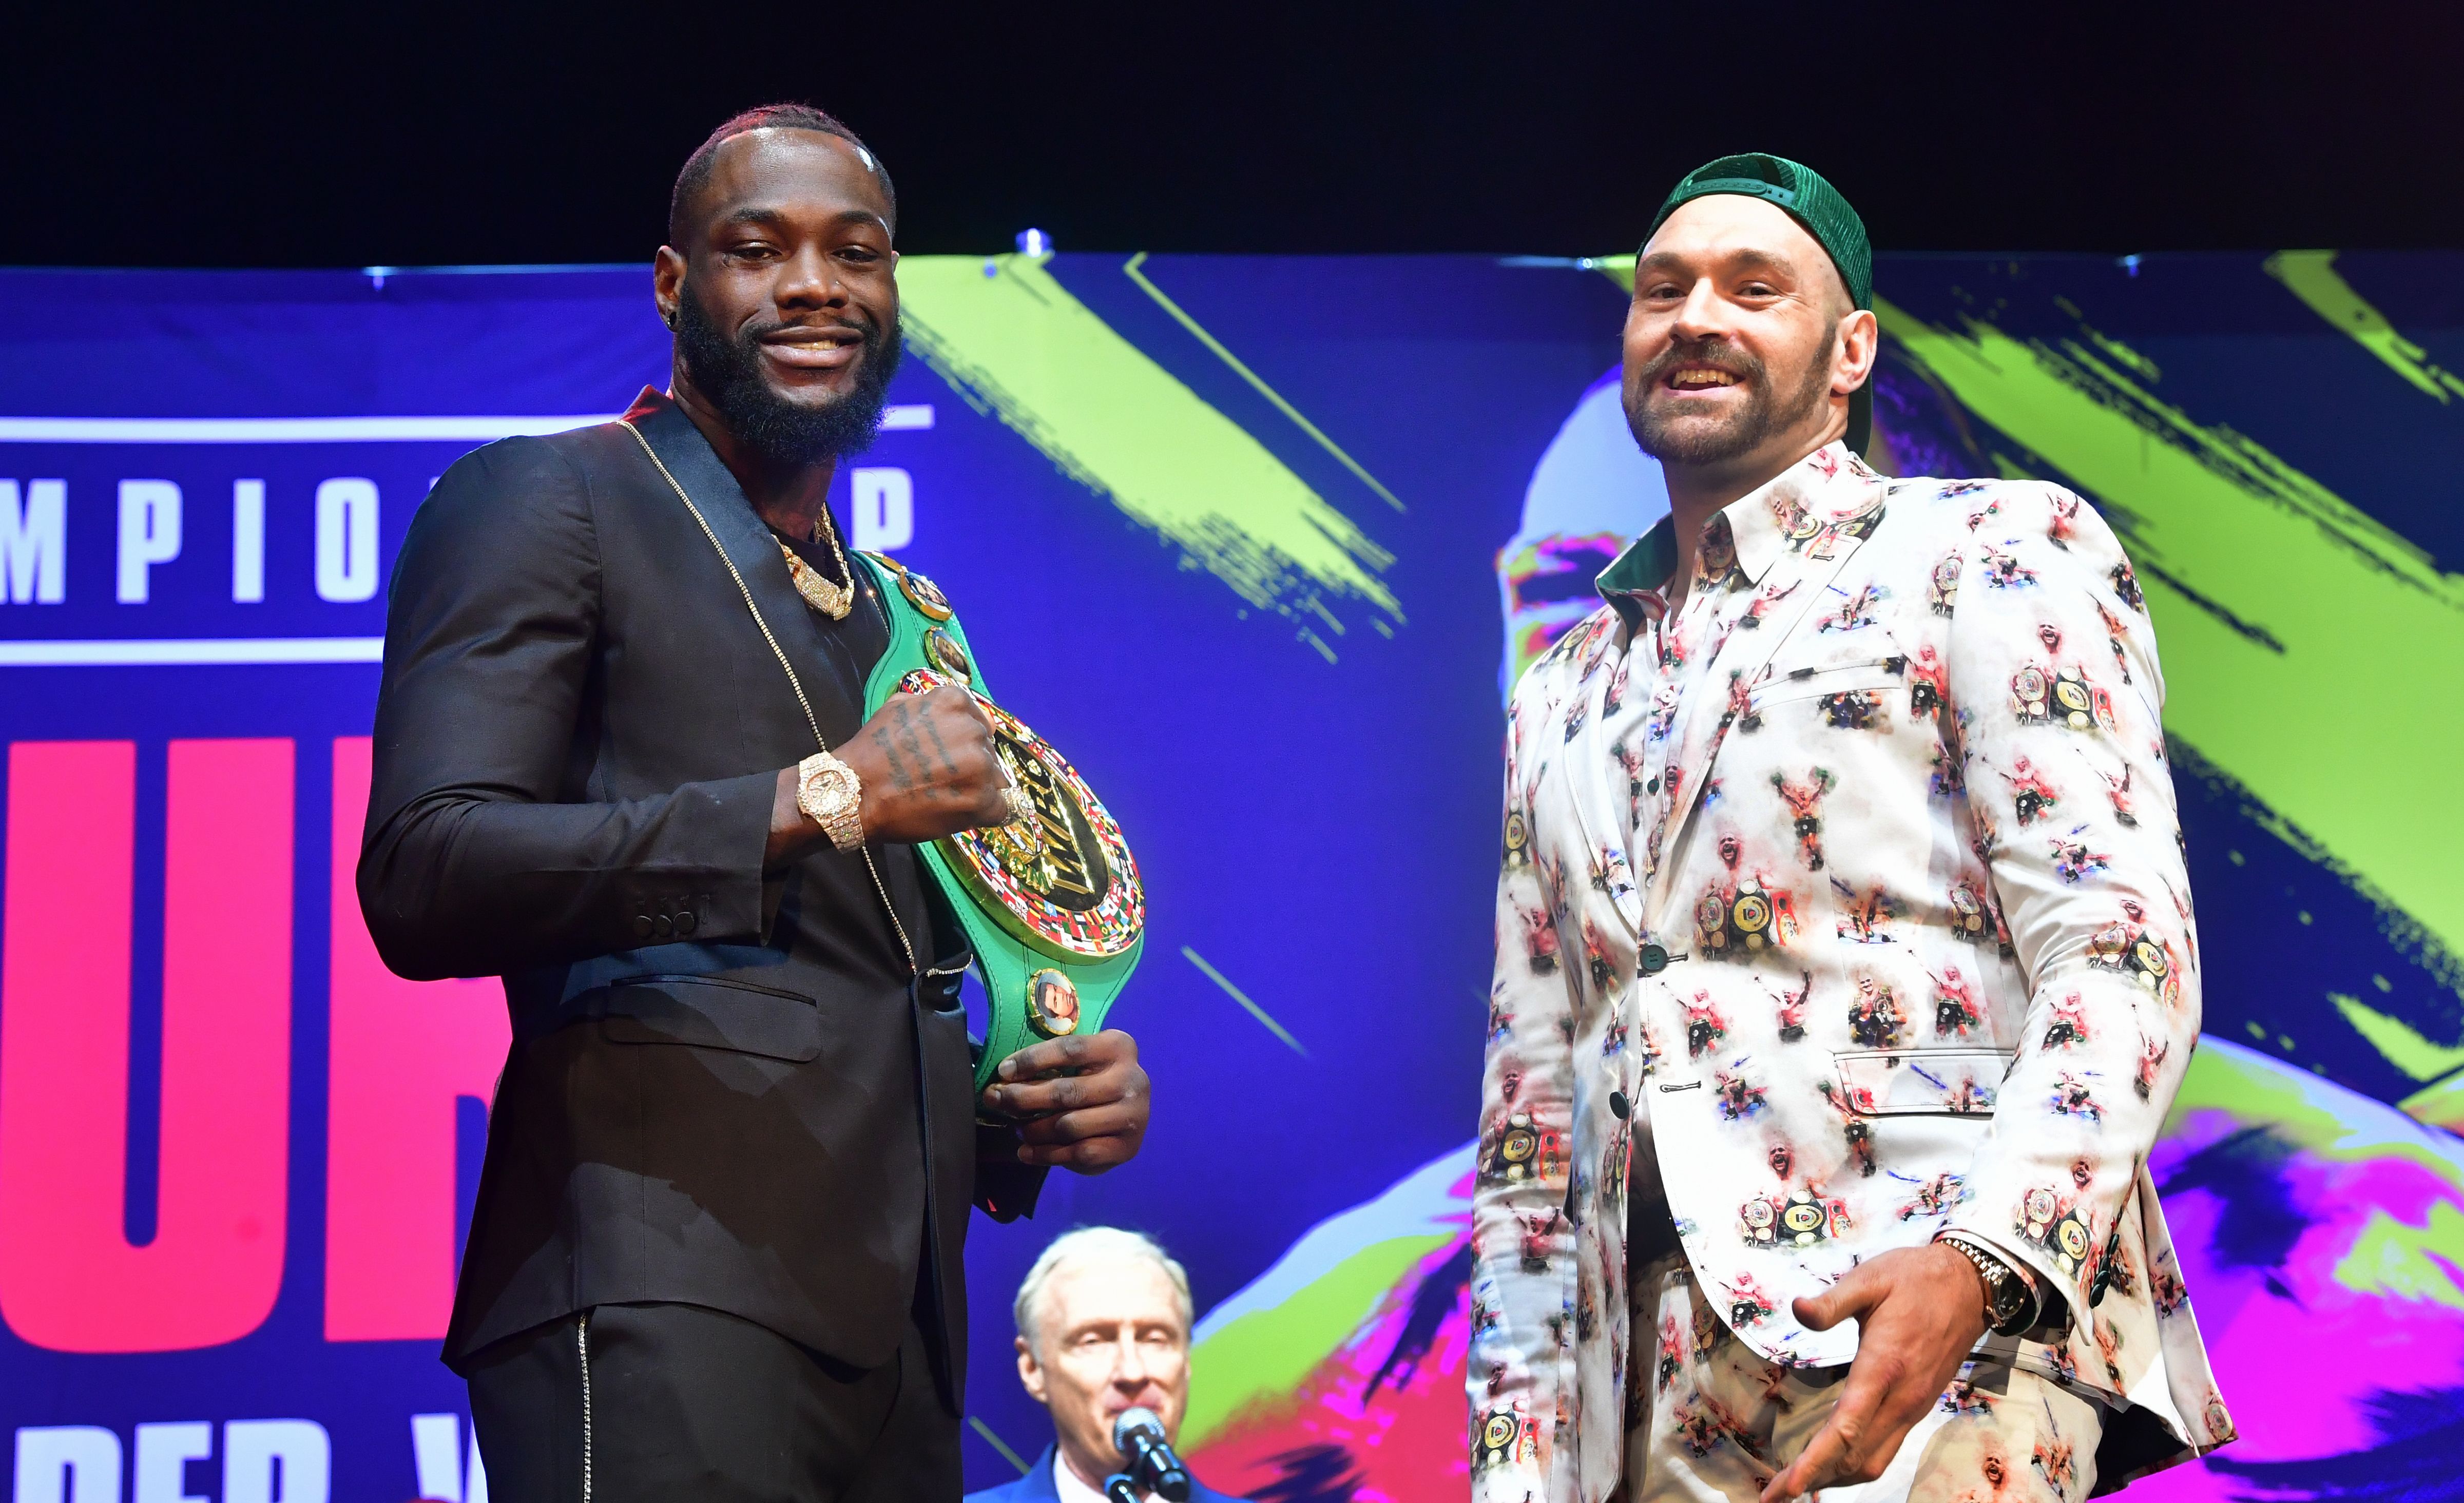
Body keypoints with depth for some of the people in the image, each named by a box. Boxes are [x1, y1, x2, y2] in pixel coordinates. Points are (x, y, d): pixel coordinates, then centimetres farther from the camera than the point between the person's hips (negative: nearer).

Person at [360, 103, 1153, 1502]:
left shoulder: (896, 620, 25)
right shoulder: (544, 504, 3)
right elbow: (423, 877, -11)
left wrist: (1037, 1115, 10)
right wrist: (820, 799, -16)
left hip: (891, 1322, 7)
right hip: (662, 1293, -7)